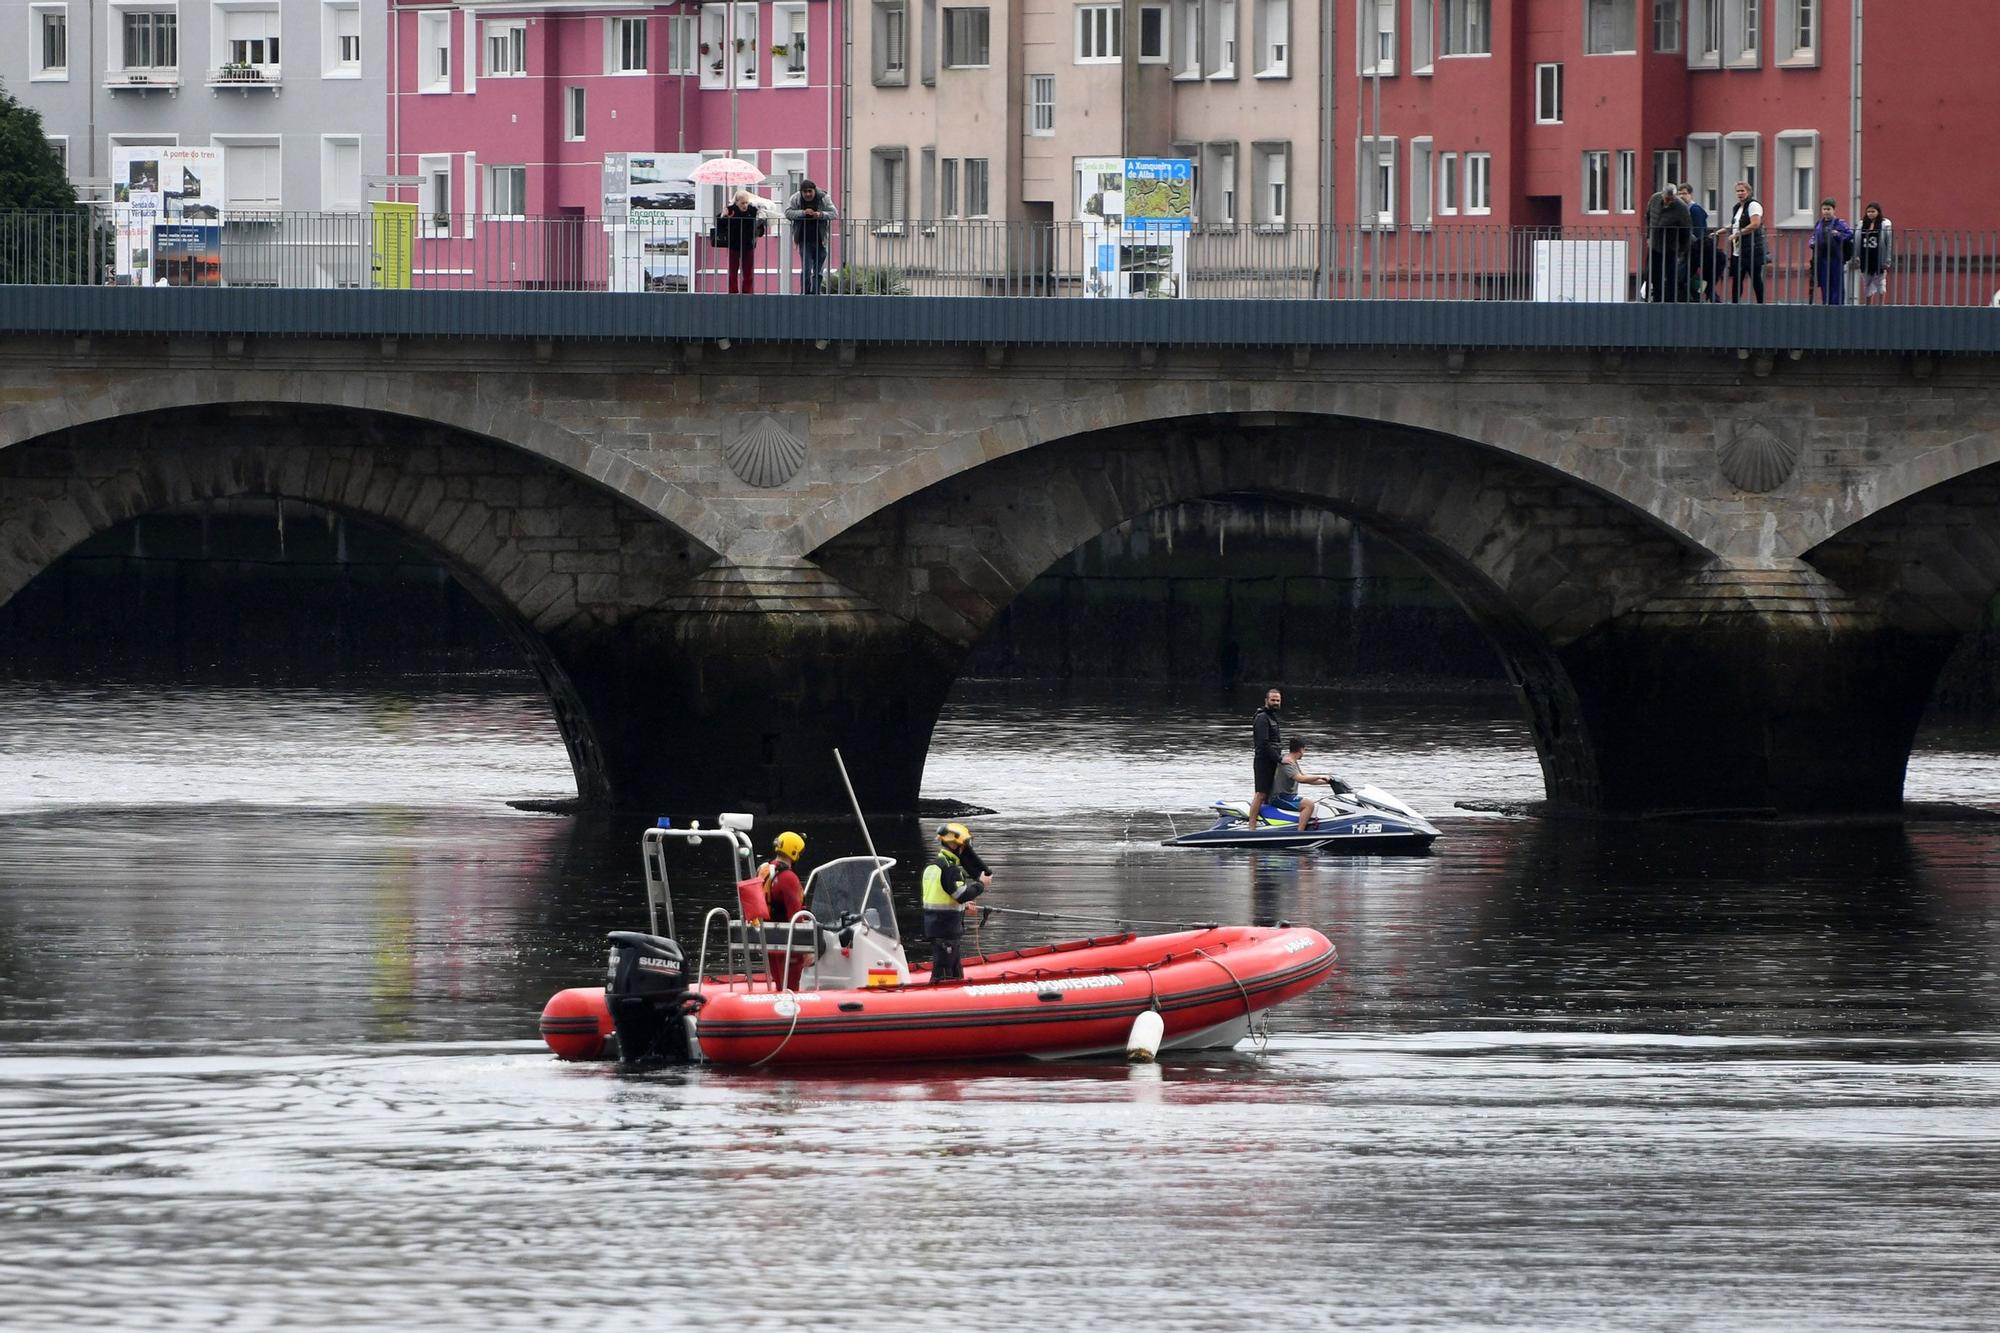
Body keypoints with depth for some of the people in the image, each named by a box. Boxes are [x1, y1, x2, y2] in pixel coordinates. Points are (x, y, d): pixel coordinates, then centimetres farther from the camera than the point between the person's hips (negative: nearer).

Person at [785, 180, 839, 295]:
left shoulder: (823, 199, -3)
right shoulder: (796, 199, -2)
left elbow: (835, 213, -5)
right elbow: (788, 212, -9)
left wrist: (821, 214, -23)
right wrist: (803, 213, -22)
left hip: (820, 241, 1)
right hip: (805, 241, -1)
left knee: (818, 270, 5)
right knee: (806, 269, -9)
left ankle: (816, 293, 14)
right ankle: (806, 293, -2)